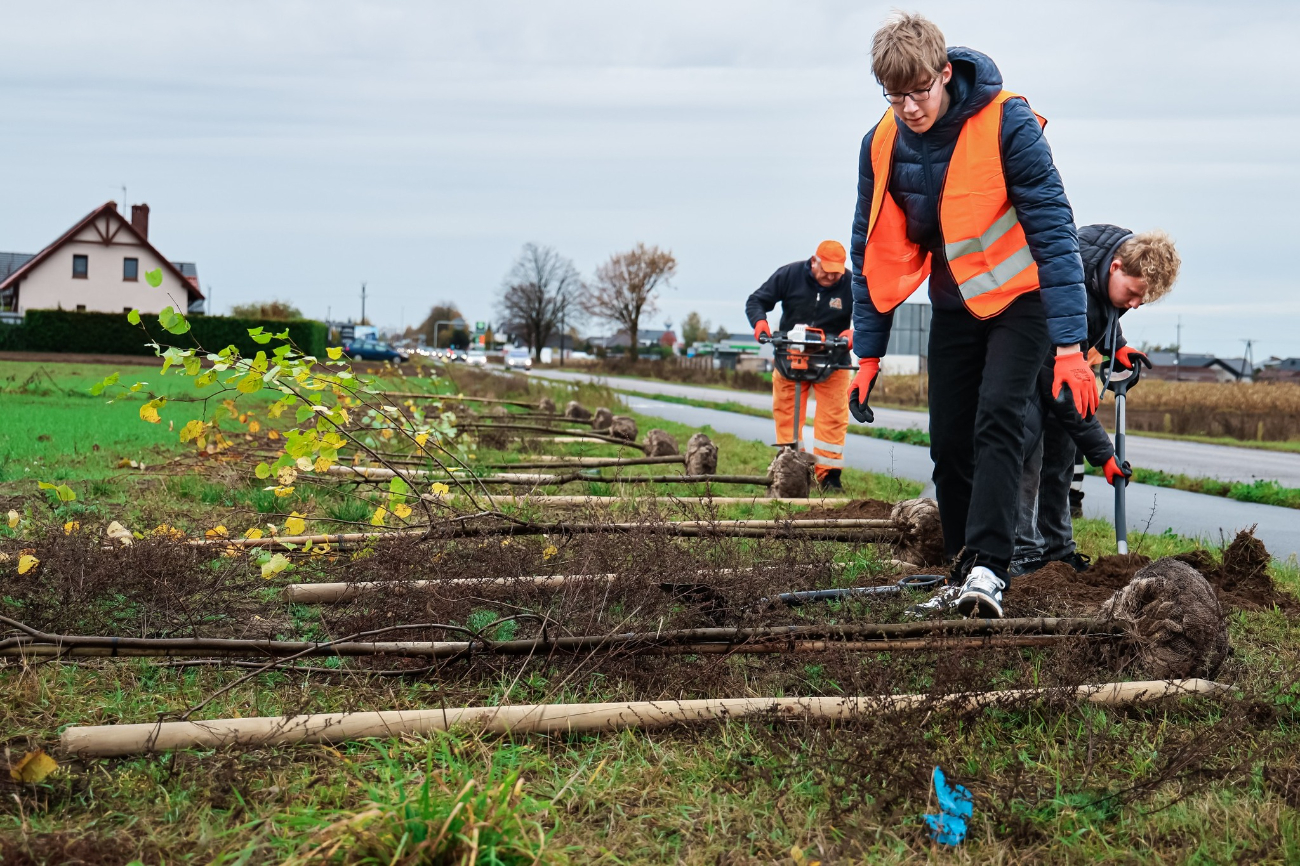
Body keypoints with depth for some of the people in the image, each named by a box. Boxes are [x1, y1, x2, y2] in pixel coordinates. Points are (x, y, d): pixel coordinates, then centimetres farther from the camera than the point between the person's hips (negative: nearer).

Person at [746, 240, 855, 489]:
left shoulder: (851, 284, -9)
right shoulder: (789, 274, -6)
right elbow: (756, 301, -1)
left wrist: (855, 331, -31)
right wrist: (759, 321, -22)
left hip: (832, 362, -1)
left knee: (833, 416, -5)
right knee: (786, 414, 1)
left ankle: (829, 473, 0)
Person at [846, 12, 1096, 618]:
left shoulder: (1007, 123, -22)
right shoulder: (882, 145, -8)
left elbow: (1052, 228, -22)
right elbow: (872, 252, 2)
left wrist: (1070, 345, -26)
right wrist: (868, 354, 2)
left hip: (1017, 296, -5)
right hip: (953, 306, 5)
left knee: (997, 421, -22)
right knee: (948, 443, 3)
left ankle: (987, 570, -25)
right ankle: (964, 579, 15)